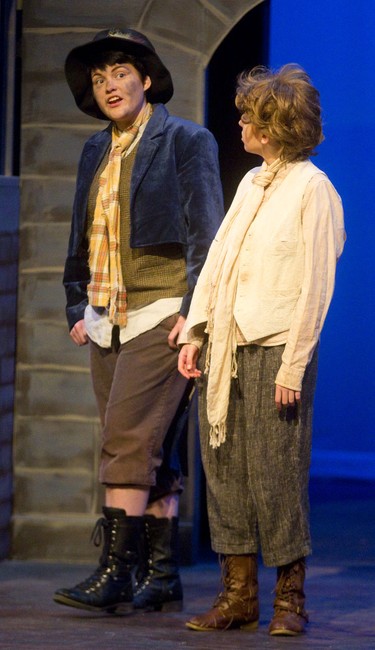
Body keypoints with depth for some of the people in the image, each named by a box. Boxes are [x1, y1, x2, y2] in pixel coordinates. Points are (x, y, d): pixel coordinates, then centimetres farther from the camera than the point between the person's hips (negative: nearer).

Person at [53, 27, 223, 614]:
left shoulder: (186, 142, -2)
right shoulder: (96, 152, 17)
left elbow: (206, 234, -7)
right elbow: (81, 238, 23)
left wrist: (193, 312, -14)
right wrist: (78, 308, 15)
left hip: (161, 316, -7)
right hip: (108, 320, 7)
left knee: (130, 439, -15)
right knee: (151, 455, 7)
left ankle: (117, 570, -15)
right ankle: (161, 576, 9)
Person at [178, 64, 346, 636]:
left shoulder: (313, 189, -7)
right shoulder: (251, 184, 17)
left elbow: (316, 286, -10)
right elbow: (217, 261, 18)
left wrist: (293, 367, -14)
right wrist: (195, 334, 9)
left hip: (277, 351, -7)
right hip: (226, 350, 7)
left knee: (275, 472, -4)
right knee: (224, 468, 5)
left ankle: (289, 598, 8)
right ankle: (238, 596, 11)